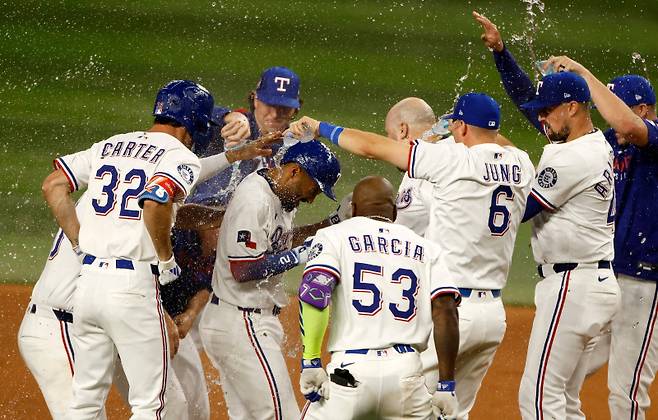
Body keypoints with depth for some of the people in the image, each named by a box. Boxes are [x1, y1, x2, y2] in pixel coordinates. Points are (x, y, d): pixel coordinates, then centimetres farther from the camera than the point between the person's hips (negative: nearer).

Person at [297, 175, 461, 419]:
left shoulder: (334, 236, 9)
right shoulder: (423, 248, 16)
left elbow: (314, 291, -9)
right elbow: (445, 312, 4)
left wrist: (310, 361, -10)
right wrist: (447, 385, 4)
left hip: (350, 370, -2)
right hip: (406, 371, 3)